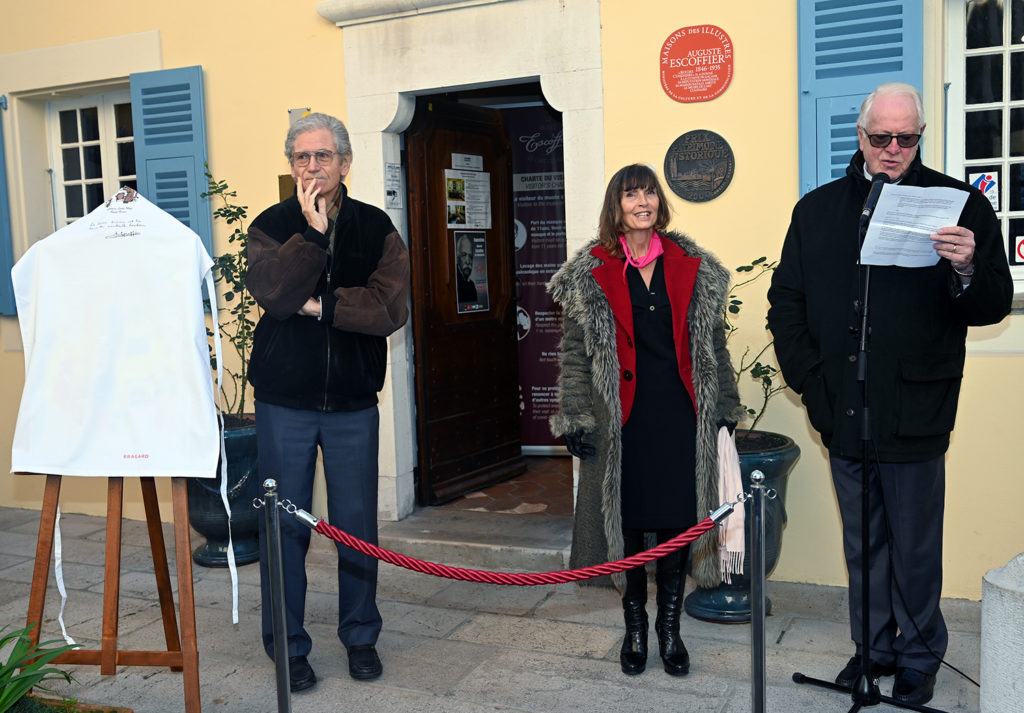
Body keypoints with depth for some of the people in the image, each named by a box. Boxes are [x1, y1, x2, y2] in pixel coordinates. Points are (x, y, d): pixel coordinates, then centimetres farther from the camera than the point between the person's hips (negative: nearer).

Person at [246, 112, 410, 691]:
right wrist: (312, 232, -22)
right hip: (285, 400, 0)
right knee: (285, 525, 6)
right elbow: (274, 294, -17)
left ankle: (361, 637, 27)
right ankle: (289, 646, 21)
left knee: (358, 524, 9)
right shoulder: (272, 225, 2)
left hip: (353, 403, 1)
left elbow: (392, 308, -12)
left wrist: (321, 305, -14)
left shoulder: (376, 227, 2)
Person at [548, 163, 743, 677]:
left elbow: (713, 344, 12)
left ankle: (670, 629, 22)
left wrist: (724, 410, 10)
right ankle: (635, 628, 24)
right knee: (628, 522, 6)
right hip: (623, 418, -1)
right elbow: (574, 352, 2)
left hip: (681, 414, 2)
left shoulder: (693, 268, 8)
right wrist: (575, 418, -4)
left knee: (677, 522, 5)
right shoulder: (590, 274, 2)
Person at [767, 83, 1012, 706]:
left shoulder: (959, 204, -2)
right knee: (862, 544, 17)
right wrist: (809, 380, 0)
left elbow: (994, 305, -4)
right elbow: (786, 302, 10)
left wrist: (968, 271, -27)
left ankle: (919, 659, 27)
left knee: (915, 549, 7)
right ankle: (874, 647, 34)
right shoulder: (818, 209, 8)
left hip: (915, 415, -3)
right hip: (843, 414, 4)